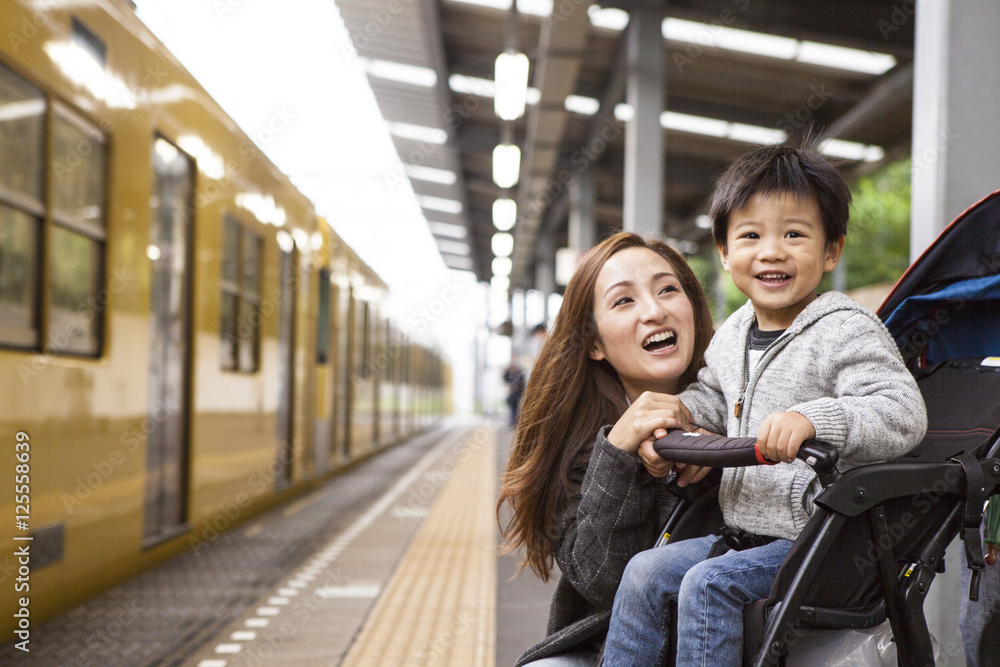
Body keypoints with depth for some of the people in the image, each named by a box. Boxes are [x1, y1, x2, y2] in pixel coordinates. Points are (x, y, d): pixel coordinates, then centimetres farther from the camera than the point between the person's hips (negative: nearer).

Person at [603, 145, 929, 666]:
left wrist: (812, 419, -40)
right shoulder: (733, 334, 10)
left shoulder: (846, 331, -14)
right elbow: (711, 397, 28)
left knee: (707, 584, -22)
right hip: (742, 533, 8)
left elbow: (903, 414, -26)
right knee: (647, 572, 1)